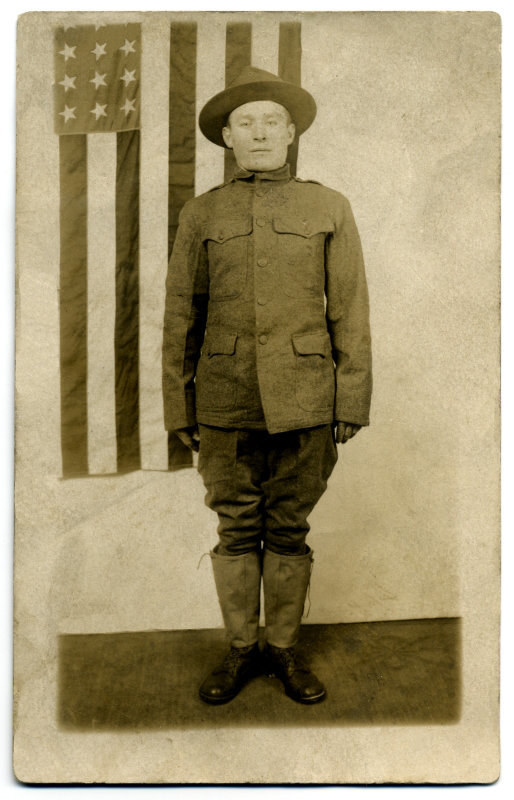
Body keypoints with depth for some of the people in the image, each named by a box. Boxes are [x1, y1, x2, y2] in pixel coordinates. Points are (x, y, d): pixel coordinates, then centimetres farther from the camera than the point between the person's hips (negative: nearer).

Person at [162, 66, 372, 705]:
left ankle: (283, 649, 27)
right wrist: (179, 411, 4)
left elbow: (350, 312, 3)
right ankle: (241, 650, 28)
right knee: (236, 529, 10)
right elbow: (180, 317, 7)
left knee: (288, 531, 9)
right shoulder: (200, 214, 7)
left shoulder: (329, 208, 6)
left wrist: (351, 404, -2)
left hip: (303, 404, 0)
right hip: (226, 404, 1)